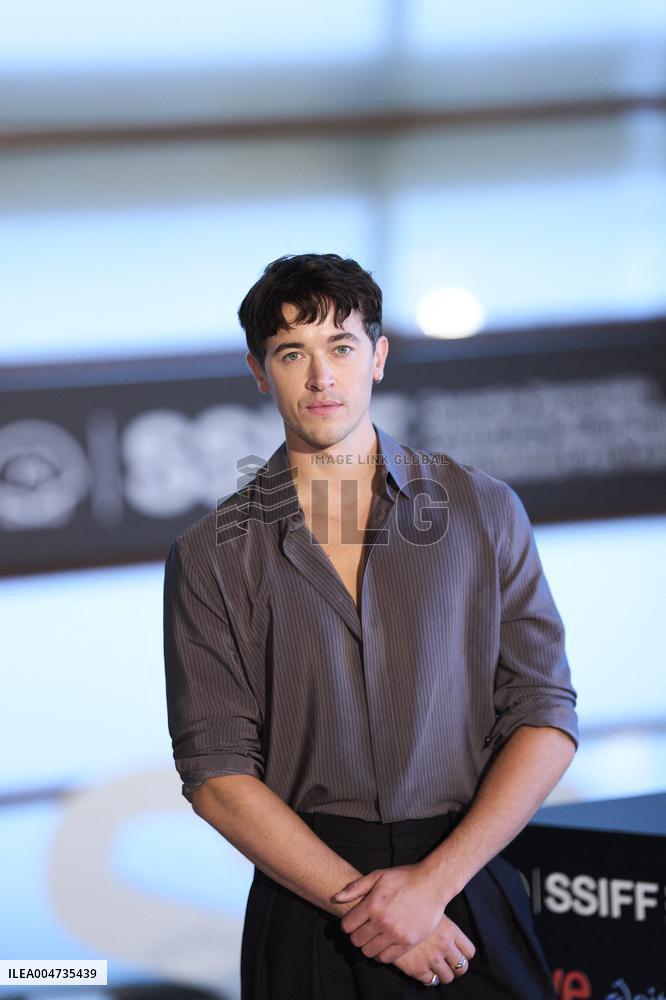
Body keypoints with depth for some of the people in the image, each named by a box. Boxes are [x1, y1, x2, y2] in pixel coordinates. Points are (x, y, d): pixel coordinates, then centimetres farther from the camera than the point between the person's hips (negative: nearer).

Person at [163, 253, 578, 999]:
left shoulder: (484, 510, 3)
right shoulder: (210, 557, 0)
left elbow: (546, 718, -1)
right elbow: (215, 773, -5)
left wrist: (433, 881, -12)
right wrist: (358, 900, -14)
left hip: (470, 891, 1)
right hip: (307, 904, 0)